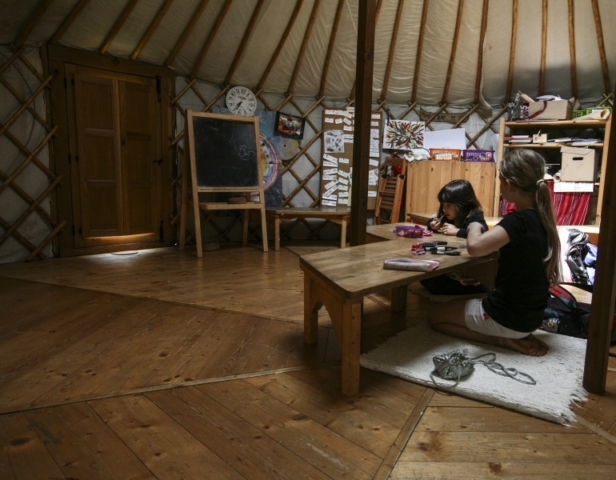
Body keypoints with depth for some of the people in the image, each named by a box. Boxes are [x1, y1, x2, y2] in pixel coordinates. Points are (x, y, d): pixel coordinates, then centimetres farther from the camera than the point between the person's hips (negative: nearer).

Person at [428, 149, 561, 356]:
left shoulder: (518, 220, -25)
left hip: (508, 317, -8)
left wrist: (474, 226, -18)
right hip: (531, 315, 8)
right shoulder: (541, 218, 1)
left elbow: (474, 246, -39)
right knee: (459, 302, 31)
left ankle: (503, 340, 0)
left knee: (435, 314, 12)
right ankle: (517, 337, 13)